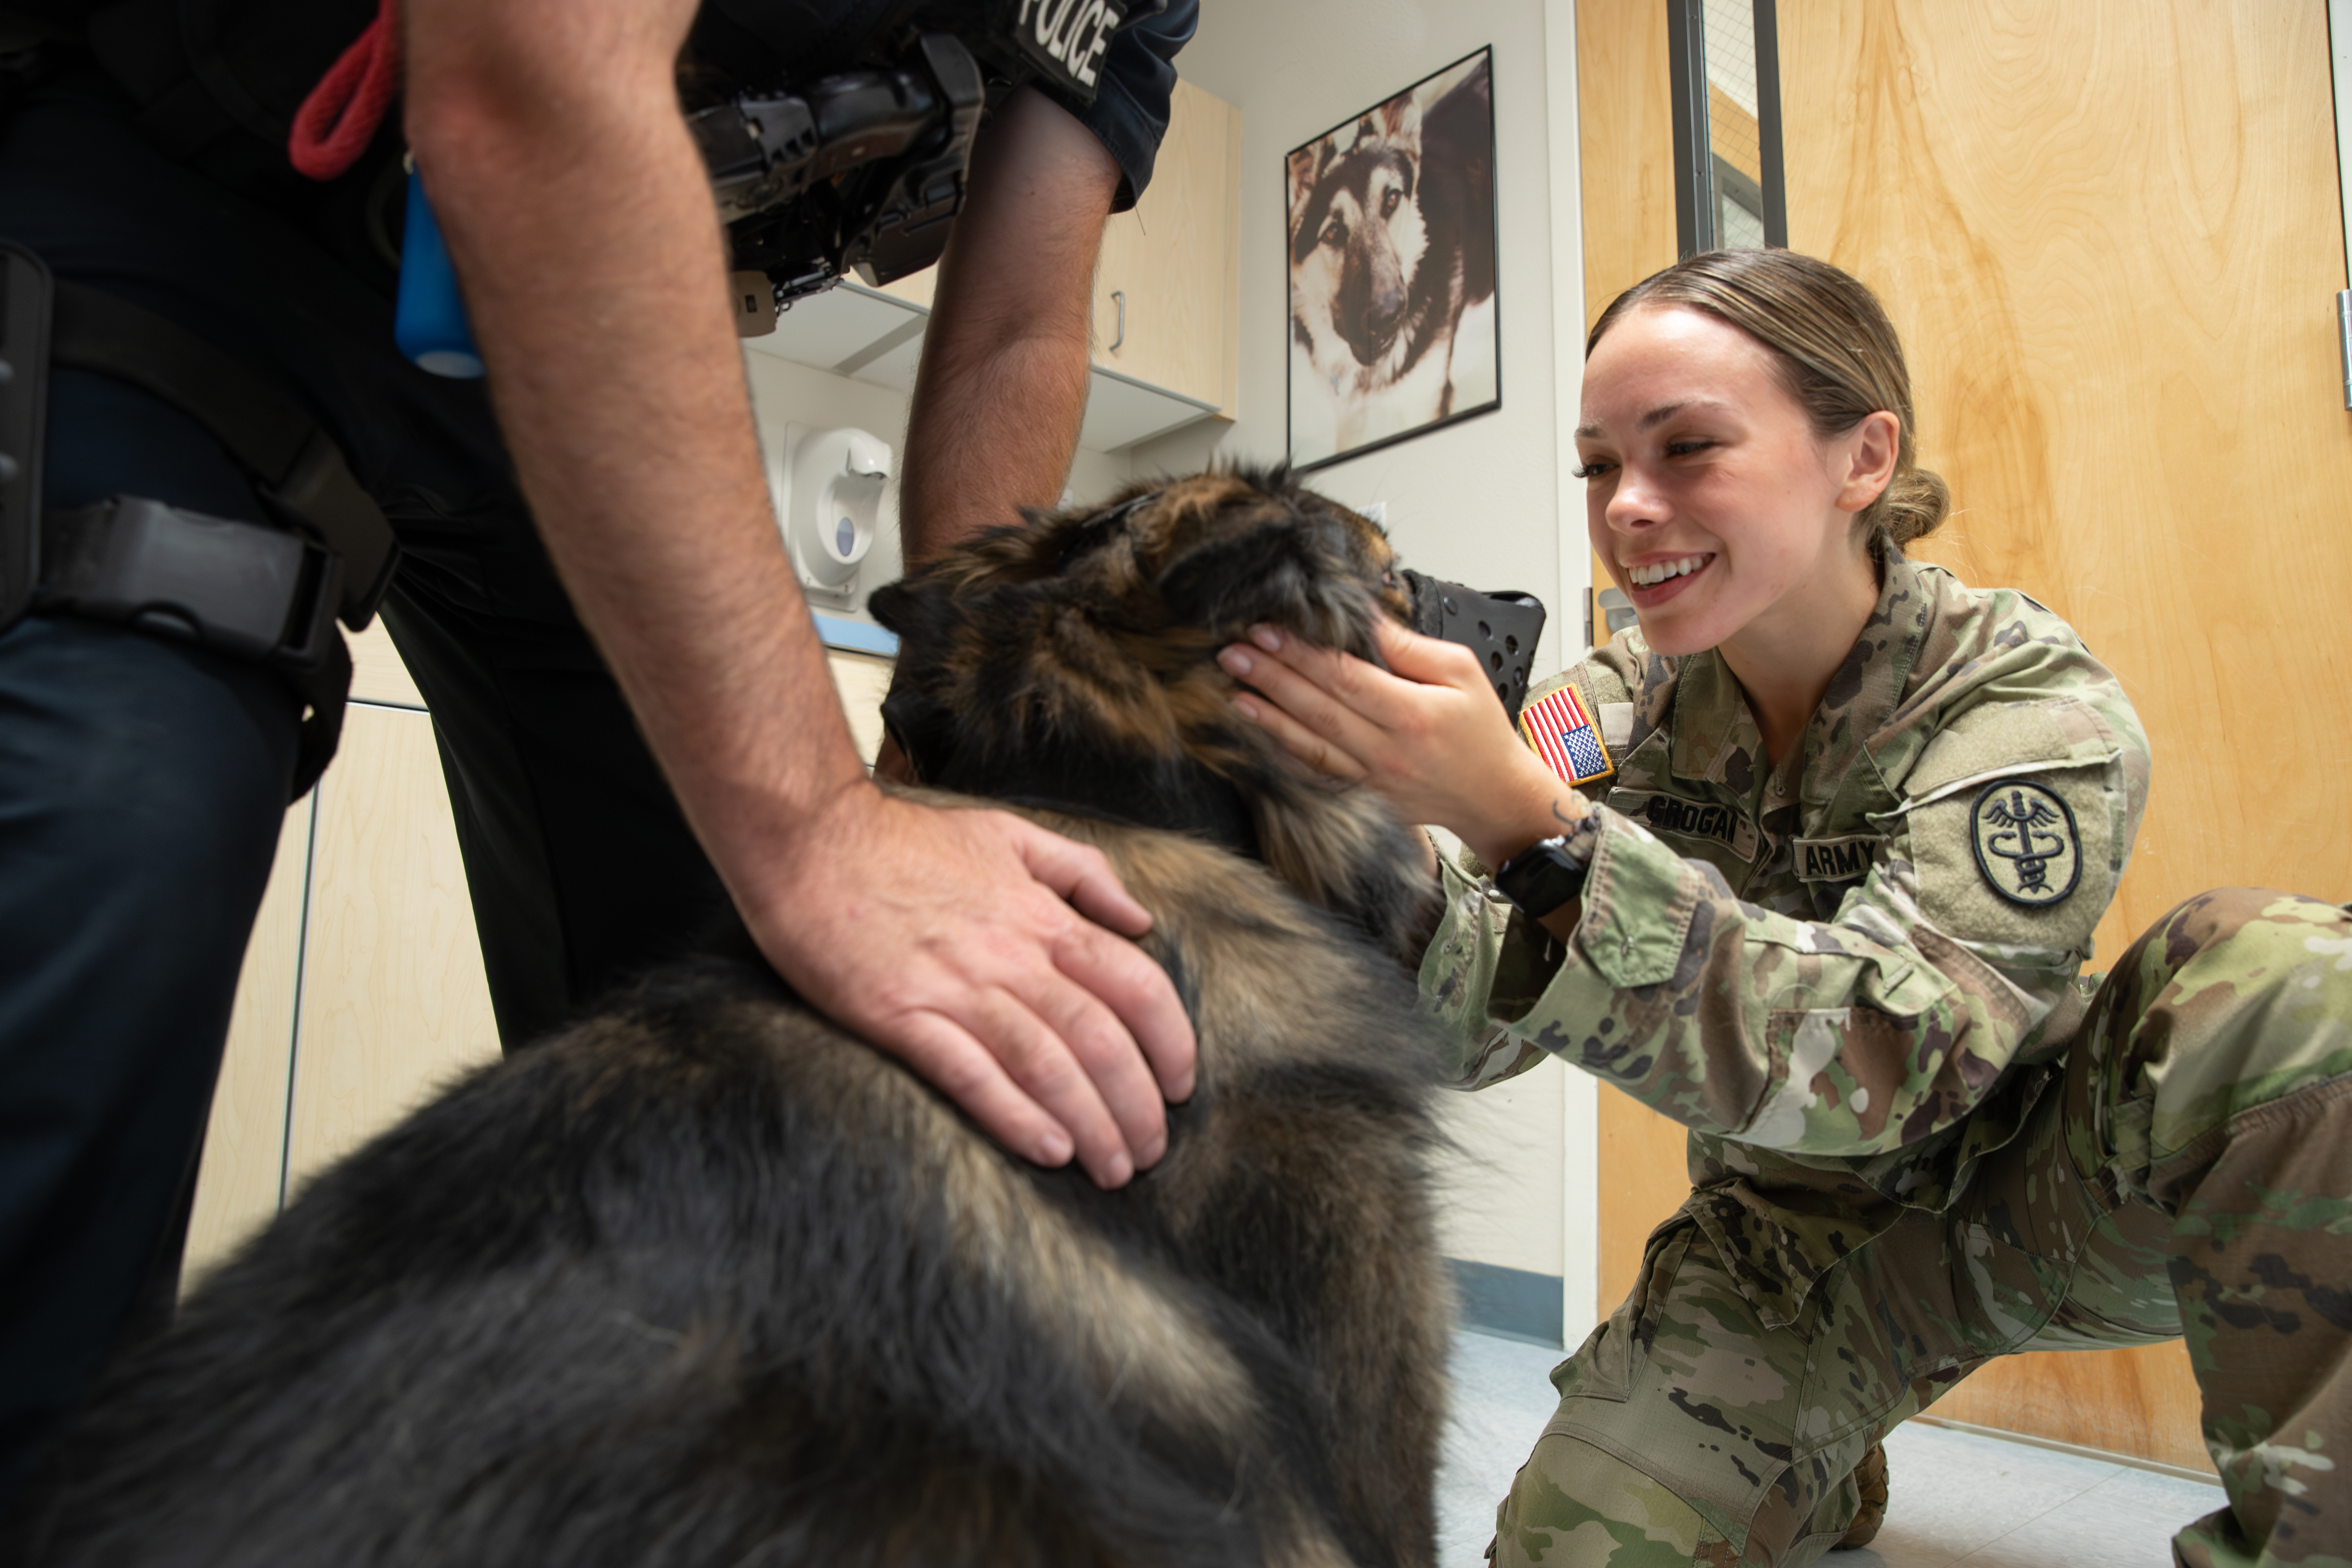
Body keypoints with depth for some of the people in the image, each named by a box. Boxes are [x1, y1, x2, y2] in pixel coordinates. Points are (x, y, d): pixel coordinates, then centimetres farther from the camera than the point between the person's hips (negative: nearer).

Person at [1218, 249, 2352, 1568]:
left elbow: (1873, 1060, -37)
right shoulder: (1628, 706, -11)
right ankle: (1822, 1462, 16)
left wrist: (1527, 821, -50)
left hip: (2026, 1193, -3)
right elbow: (1471, 1025, -21)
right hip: (1796, 1236, 3)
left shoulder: (2036, 707, -21)